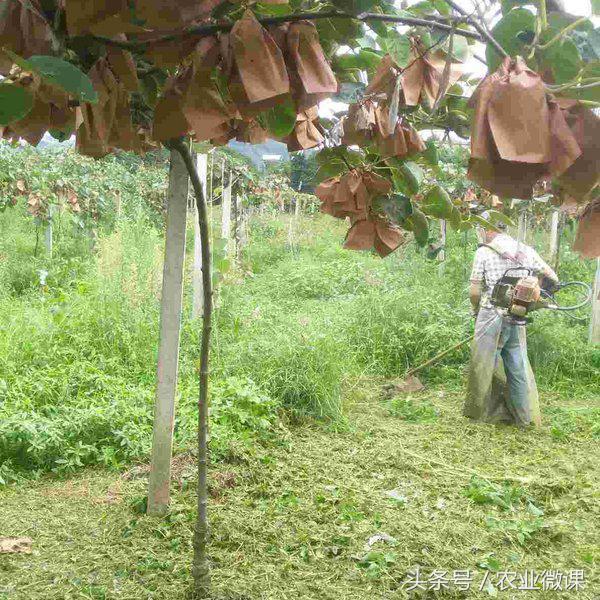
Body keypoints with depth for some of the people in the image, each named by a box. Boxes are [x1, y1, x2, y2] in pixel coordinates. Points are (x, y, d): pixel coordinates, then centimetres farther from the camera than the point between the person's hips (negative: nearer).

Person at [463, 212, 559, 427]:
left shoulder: (484, 252, -7)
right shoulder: (525, 250, 7)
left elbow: (474, 292, -8)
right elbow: (553, 279, 11)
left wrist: (476, 310, 11)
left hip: (491, 318, -4)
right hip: (517, 320, 5)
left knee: (484, 365, 7)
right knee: (518, 366, 11)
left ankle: (480, 411, 17)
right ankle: (525, 416, 16)